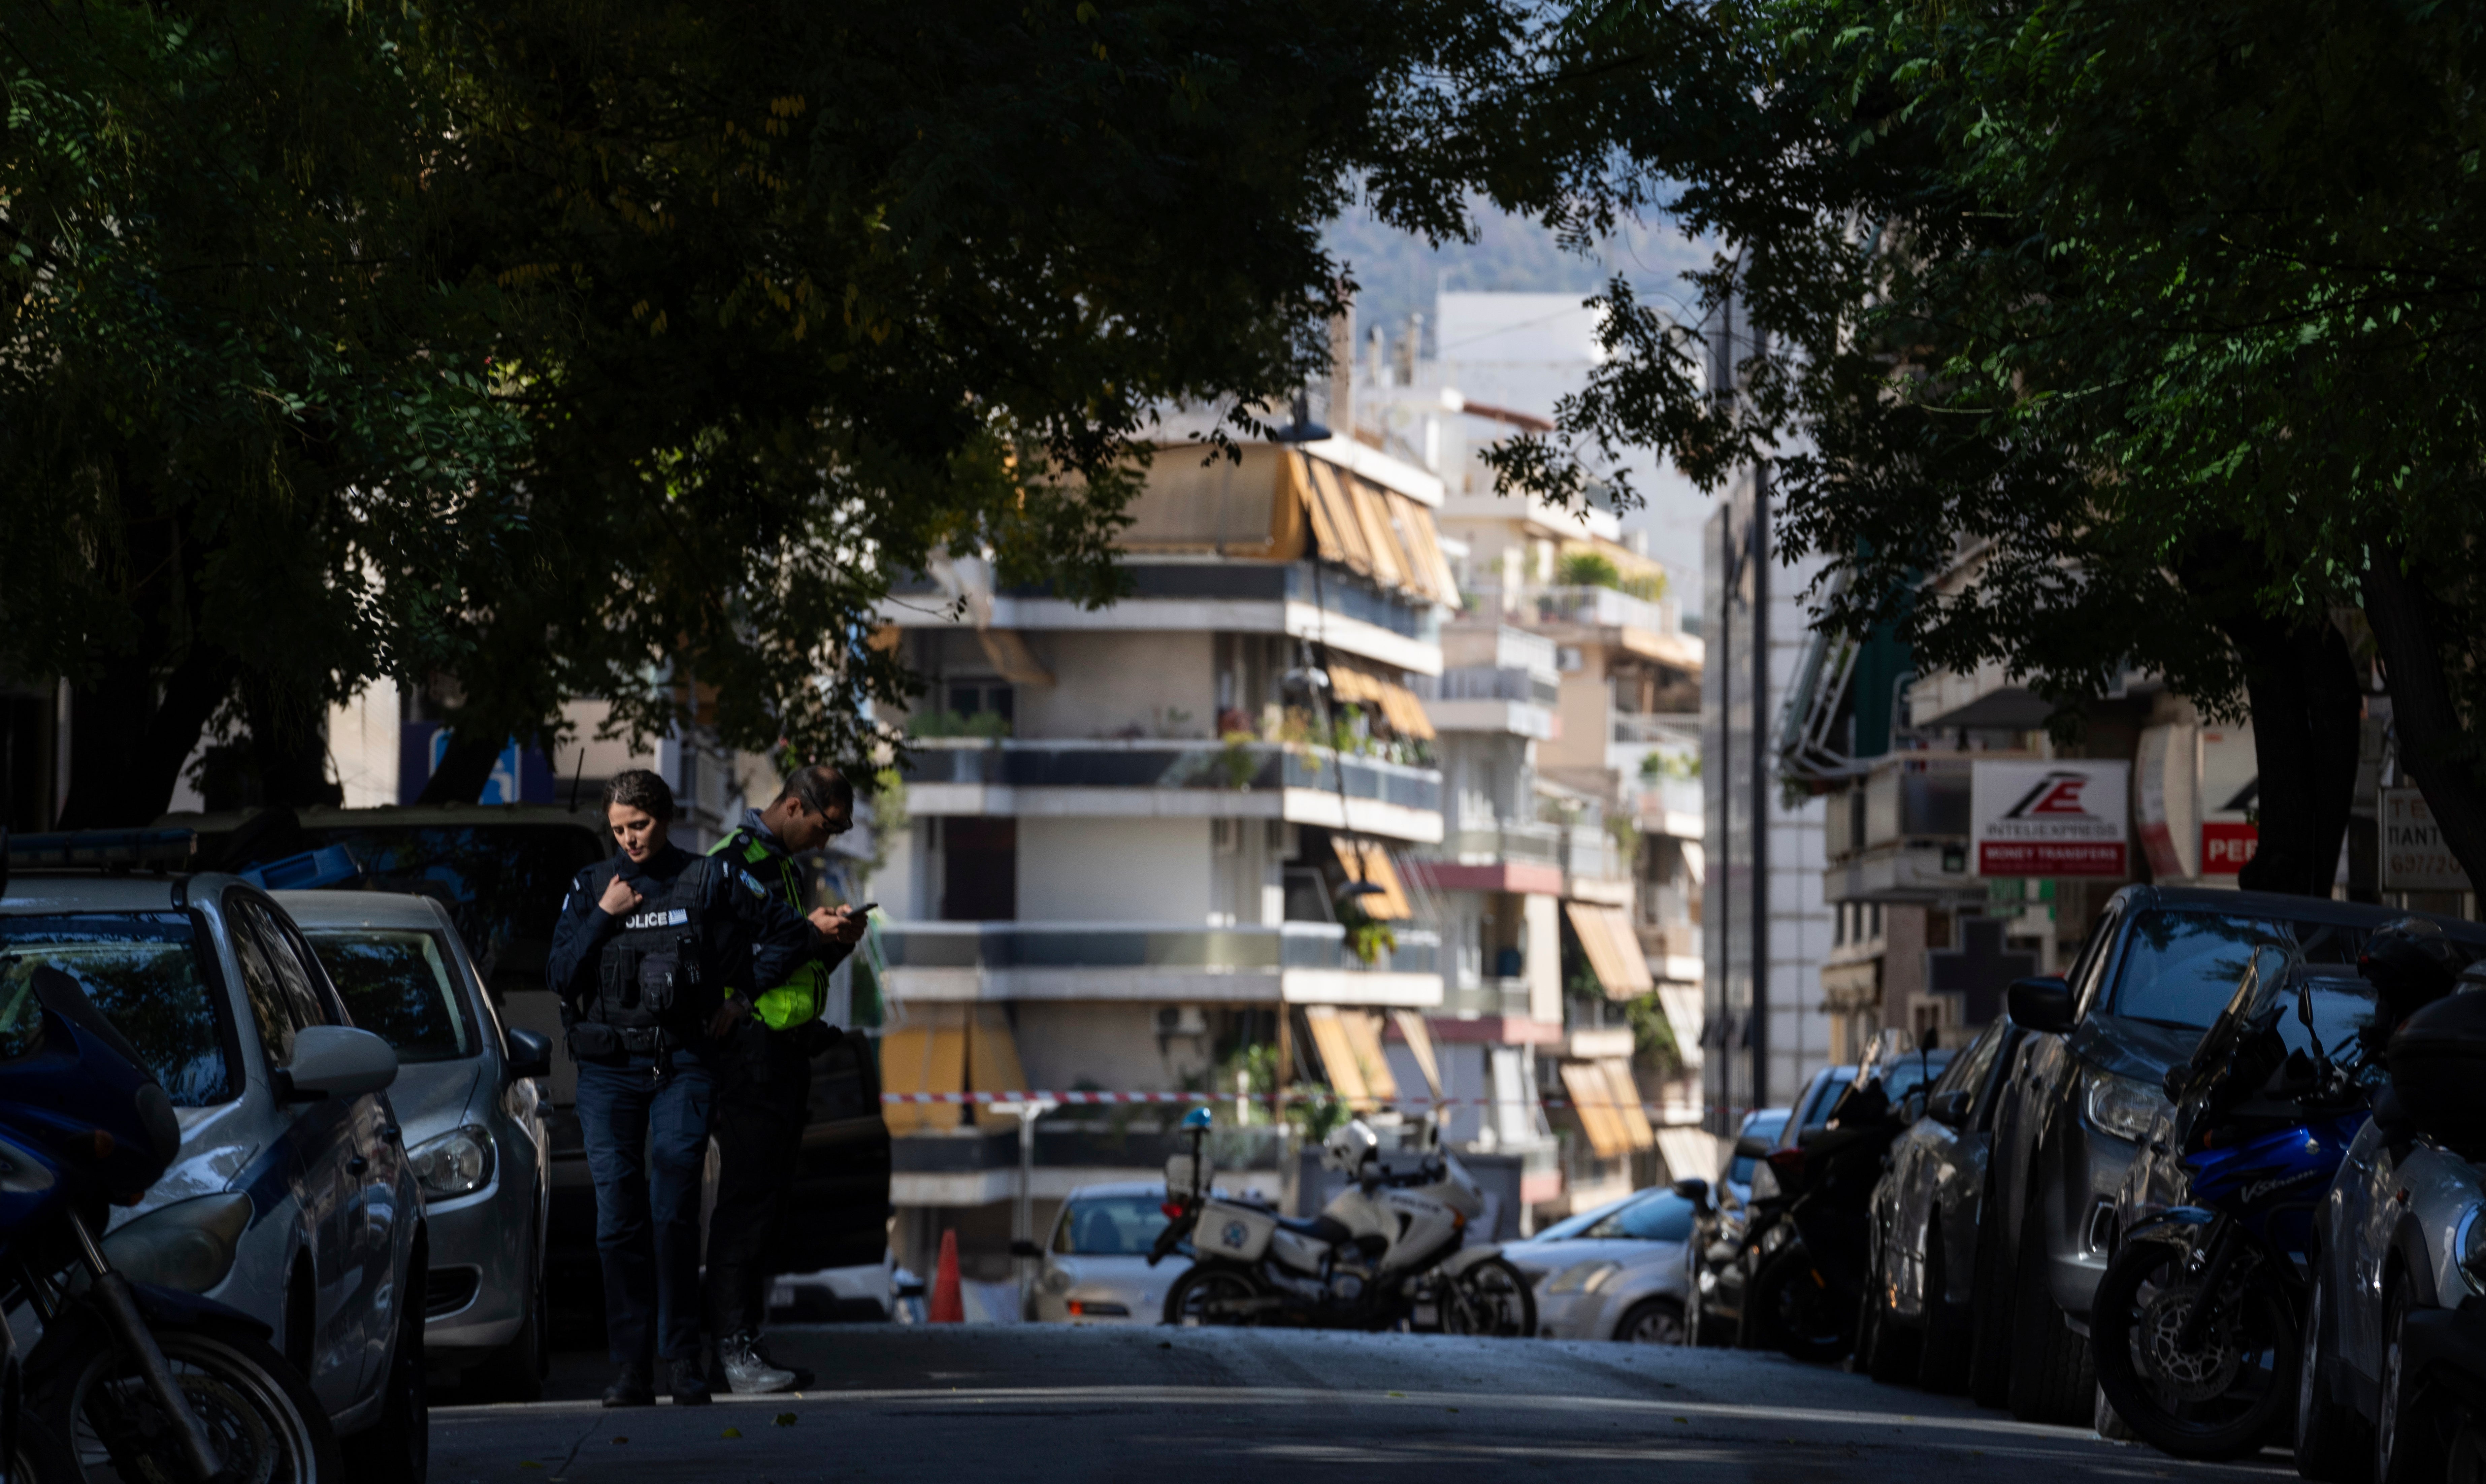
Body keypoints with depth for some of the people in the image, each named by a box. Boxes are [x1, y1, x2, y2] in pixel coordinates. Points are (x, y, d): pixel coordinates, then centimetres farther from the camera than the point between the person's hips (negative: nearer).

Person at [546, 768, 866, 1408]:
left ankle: (683, 1355, -2)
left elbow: (775, 927, 11)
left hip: (682, 1066, -2)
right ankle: (632, 1367, -1)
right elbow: (558, 976, 5)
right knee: (619, 1217, -3)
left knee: (673, 1211, -11)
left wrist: (822, 935, -5)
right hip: (607, 1068, 2)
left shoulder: (709, 881, 7)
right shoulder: (590, 887, 11)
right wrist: (603, 918, -4)